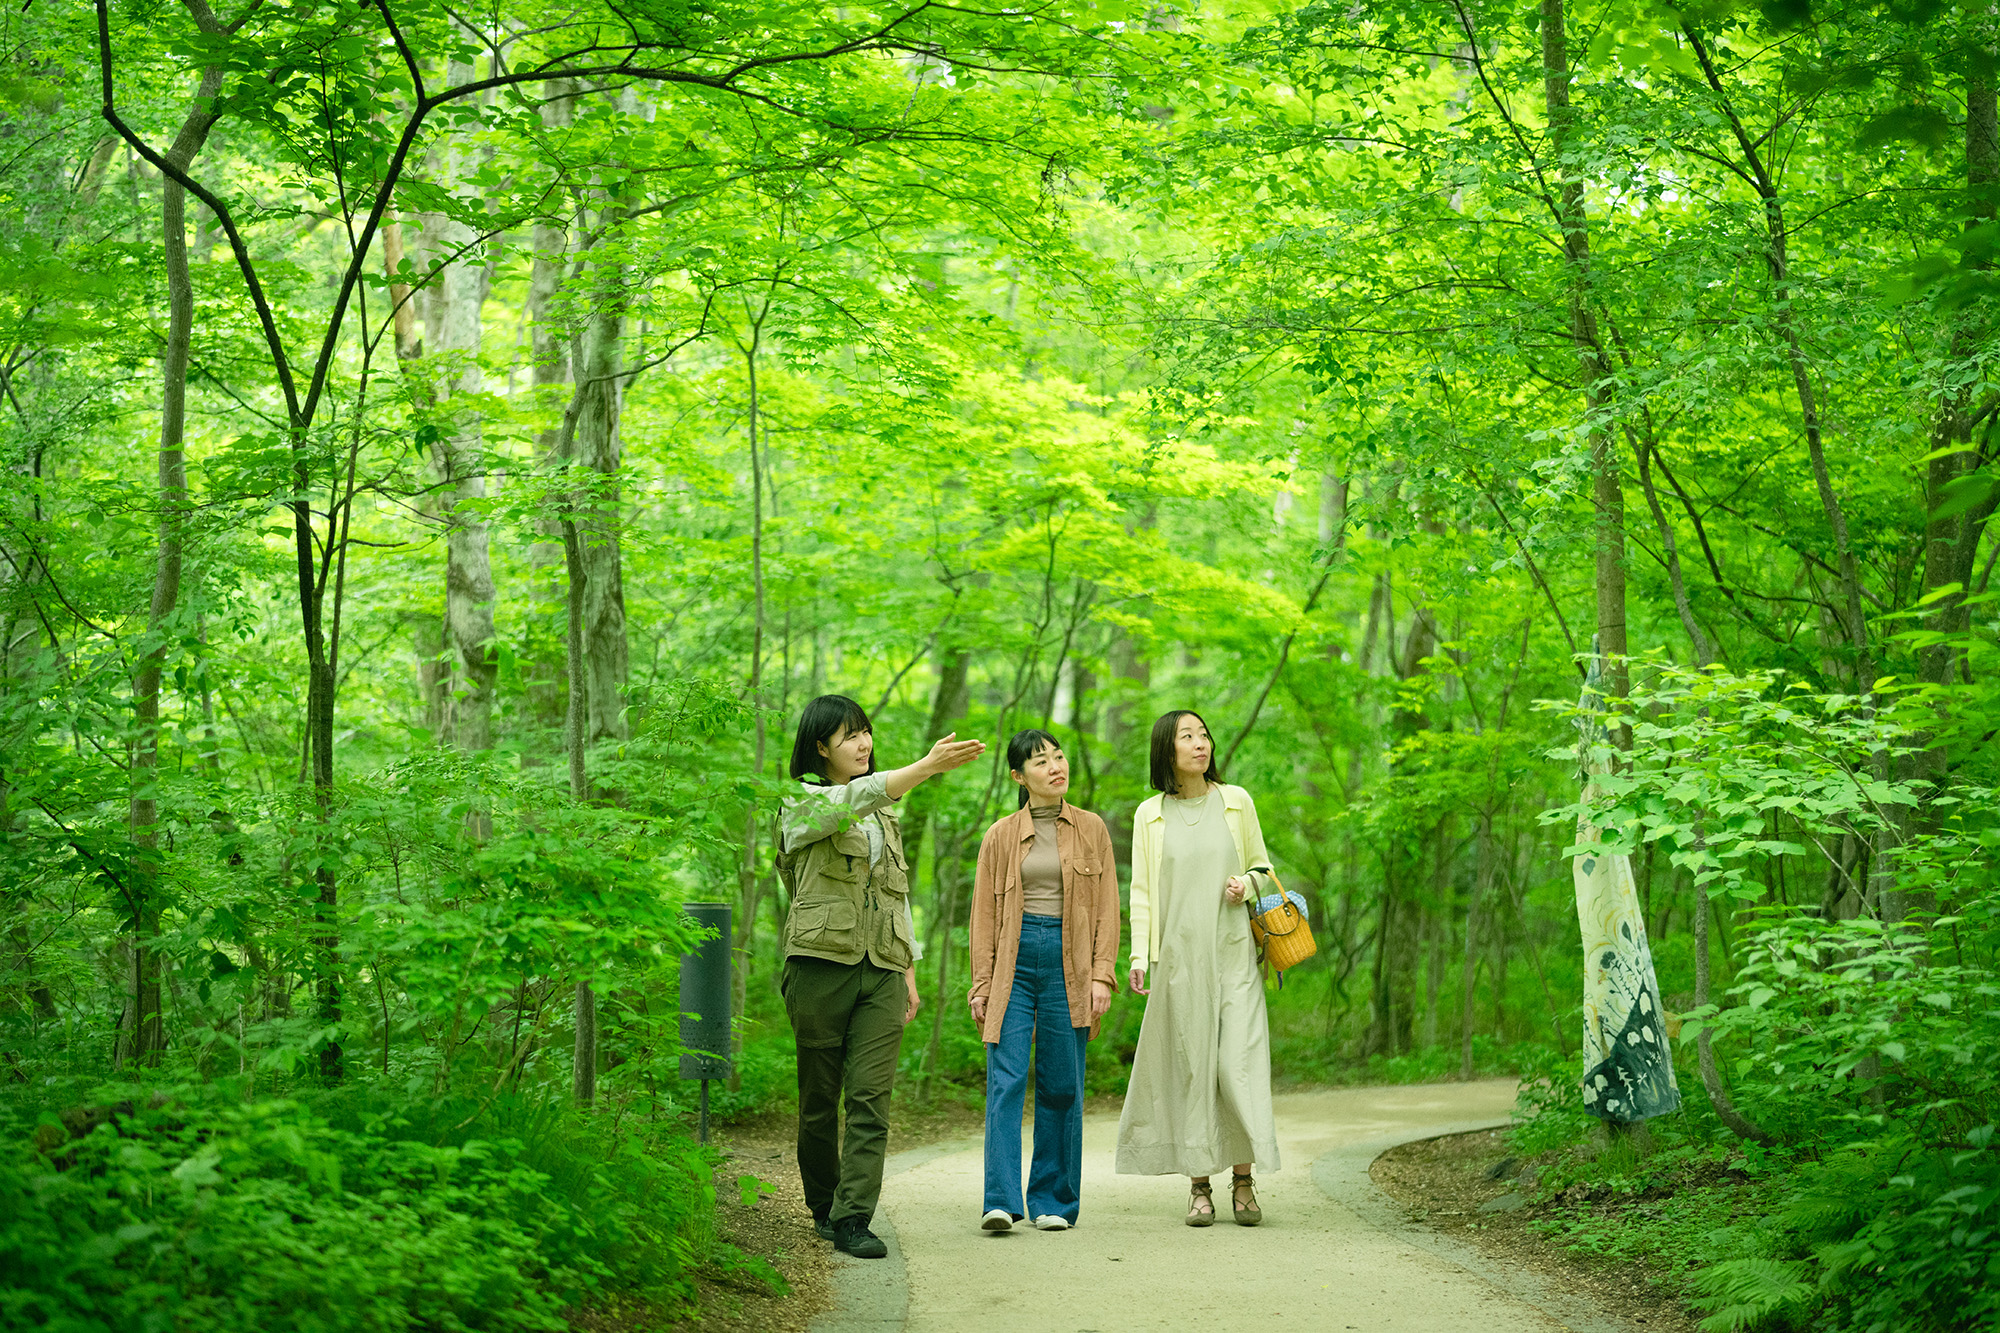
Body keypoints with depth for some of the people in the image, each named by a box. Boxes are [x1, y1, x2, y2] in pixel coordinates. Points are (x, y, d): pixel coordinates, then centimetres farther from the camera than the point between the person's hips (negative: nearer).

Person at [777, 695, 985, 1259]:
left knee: (871, 1095, -8)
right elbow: (855, 799, -23)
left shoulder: (883, 813, 19)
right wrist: (928, 766, -34)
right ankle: (823, 1206, 23)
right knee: (820, 1096, 4)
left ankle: (853, 1219, -11)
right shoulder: (804, 805, -2)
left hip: (882, 969, 4)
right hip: (821, 964, -4)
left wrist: (910, 969, 16)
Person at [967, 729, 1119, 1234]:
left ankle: (1053, 1201, 11)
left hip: (1068, 962, 1)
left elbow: (1107, 908, 7)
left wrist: (1102, 974, -3)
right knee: (1005, 1081, -10)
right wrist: (981, 984, 2)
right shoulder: (1001, 836, 8)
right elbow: (984, 914, 9)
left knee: (1061, 1086, 2)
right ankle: (1001, 1201, -14)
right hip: (1014, 959, 0)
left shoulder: (1091, 829, 9)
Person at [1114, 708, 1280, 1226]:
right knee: (1190, 1064, -1)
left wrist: (1246, 883, -6)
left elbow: (1262, 866, 16)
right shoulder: (1150, 815, 7)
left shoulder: (1236, 802, 8)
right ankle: (1199, 1186, 4)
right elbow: (1142, 890, 8)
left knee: (1240, 1062, -9)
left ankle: (1244, 1181, -1)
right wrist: (1139, 956, -1)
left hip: (1233, 950, 0)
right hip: (1179, 954, 0)